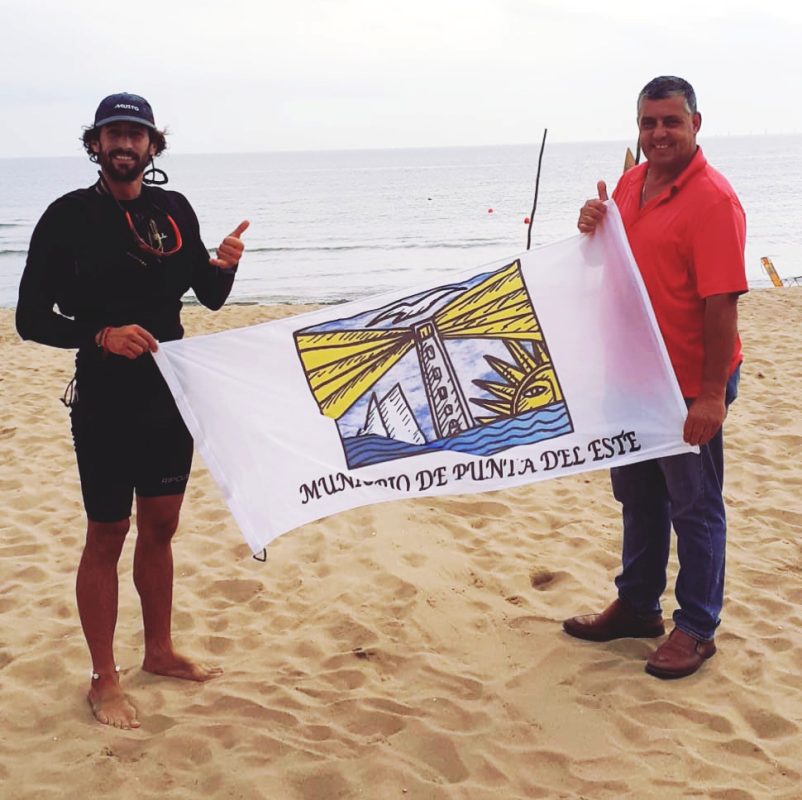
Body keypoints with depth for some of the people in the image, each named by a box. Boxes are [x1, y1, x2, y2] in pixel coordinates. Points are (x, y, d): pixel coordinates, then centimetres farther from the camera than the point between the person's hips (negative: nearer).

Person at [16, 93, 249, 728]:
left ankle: (160, 651, 33)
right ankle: (104, 680, 18)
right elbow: (31, 318, -9)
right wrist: (100, 335, -24)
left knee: (160, 528, 16)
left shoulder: (174, 209, 5)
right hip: (105, 401, -5)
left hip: (171, 393, 5)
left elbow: (211, 298, 9)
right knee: (107, 538, 4)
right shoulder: (68, 217, -8)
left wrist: (223, 265, -13)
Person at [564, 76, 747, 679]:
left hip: (689, 385, -8)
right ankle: (637, 606, 36)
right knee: (637, 495, 20)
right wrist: (592, 228, -4)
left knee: (694, 506, 5)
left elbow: (721, 302, -23)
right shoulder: (630, 184, 7)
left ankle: (697, 629, 20)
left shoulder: (713, 200, -18)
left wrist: (712, 394, -25)